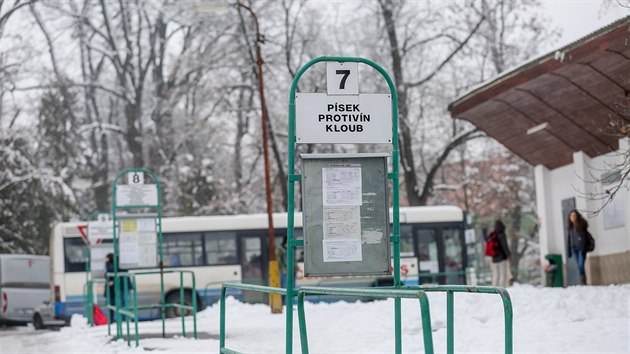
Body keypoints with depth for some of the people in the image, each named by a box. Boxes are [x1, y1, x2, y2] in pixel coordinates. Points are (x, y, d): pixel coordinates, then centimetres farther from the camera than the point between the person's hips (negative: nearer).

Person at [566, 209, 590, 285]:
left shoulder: (581, 225, -3)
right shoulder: (569, 227, 13)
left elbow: (584, 237, -10)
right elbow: (568, 239, 15)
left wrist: (583, 248, -19)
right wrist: (568, 251, 11)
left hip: (581, 248, -5)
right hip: (574, 249, 5)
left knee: (581, 265, -15)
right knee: (579, 266, 4)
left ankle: (583, 282, -17)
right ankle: (582, 282, 6)